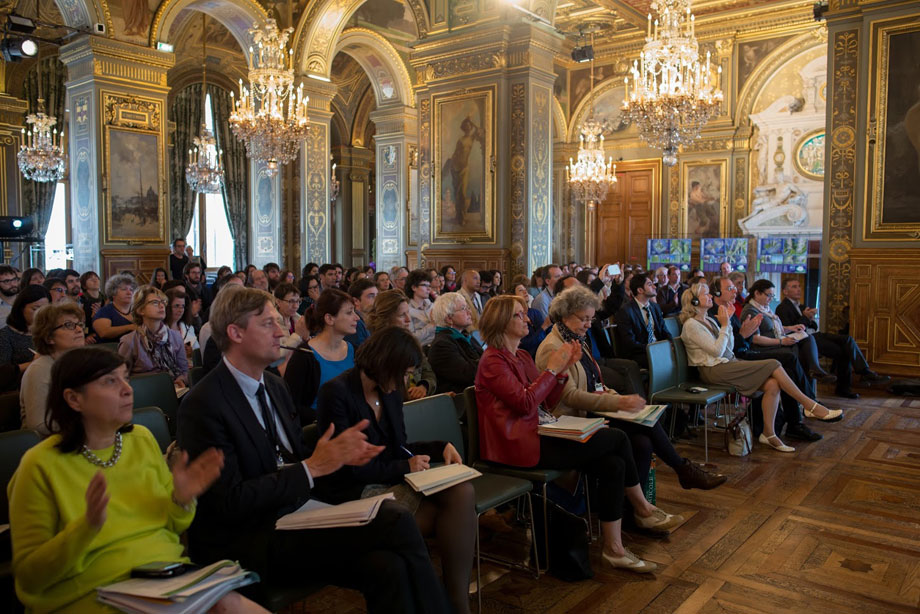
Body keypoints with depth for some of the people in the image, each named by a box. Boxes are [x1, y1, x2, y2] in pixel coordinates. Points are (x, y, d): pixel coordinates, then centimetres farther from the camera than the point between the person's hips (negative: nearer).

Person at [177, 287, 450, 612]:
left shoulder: (275, 386, 10)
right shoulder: (202, 405, -13)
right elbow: (229, 502, -16)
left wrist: (338, 453, -4)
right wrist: (312, 468, -17)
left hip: (293, 515, 7)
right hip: (245, 544, -7)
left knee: (387, 566, -23)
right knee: (397, 523, -24)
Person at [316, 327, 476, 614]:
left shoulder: (390, 391, 9)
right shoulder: (337, 392, -12)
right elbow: (347, 468, -16)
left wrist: (440, 447, 3)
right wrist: (405, 466, -13)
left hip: (394, 479, 7)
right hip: (358, 492, -7)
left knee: (463, 492, -22)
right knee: (449, 517, -24)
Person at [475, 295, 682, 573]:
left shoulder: (522, 356, 17)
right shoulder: (493, 361, -10)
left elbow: (548, 402, 13)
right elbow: (525, 403, -21)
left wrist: (563, 369, 1)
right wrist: (552, 368, -15)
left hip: (541, 434, 9)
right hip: (522, 445, -9)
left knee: (613, 465, -9)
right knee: (617, 439, -10)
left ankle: (613, 548, 4)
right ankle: (643, 509, 7)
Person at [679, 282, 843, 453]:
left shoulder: (709, 321, 18)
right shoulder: (691, 325, -9)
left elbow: (728, 348, 15)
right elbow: (717, 350, -15)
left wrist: (727, 321, 7)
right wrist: (724, 325, -9)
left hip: (729, 363, 9)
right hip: (714, 371, -9)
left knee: (772, 384, -14)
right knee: (773, 365, -16)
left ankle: (768, 433, -9)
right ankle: (810, 405, -6)